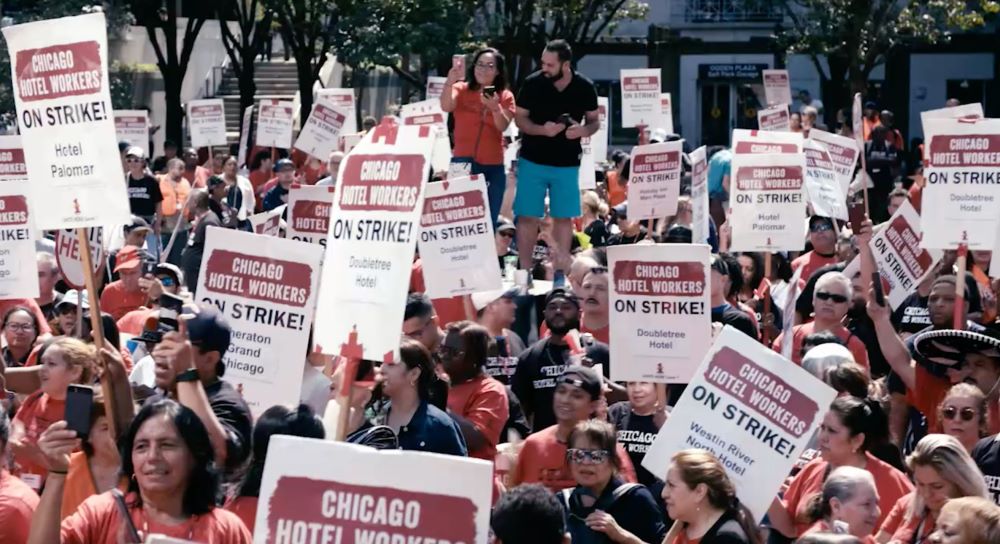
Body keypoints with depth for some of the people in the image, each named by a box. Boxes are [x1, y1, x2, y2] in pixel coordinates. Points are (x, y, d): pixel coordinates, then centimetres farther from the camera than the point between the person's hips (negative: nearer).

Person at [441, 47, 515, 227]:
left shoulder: (505, 97, 7)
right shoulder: (461, 89, 1)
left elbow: (503, 126, -8)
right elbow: (446, 106, -21)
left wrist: (495, 108, -28)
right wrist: (450, 82, -39)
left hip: (494, 166, 3)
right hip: (464, 162, -3)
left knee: (489, 221, 4)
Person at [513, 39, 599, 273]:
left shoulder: (585, 88, -6)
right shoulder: (533, 83, -9)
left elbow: (594, 121, 6)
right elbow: (520, 118, -3)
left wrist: (583, 130, -17)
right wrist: (542, 129, -22)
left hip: (567, 164, 1)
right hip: (533, 161, -1)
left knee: (563, 218, 5)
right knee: (528, 217, 0)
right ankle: (525, 271, 7)